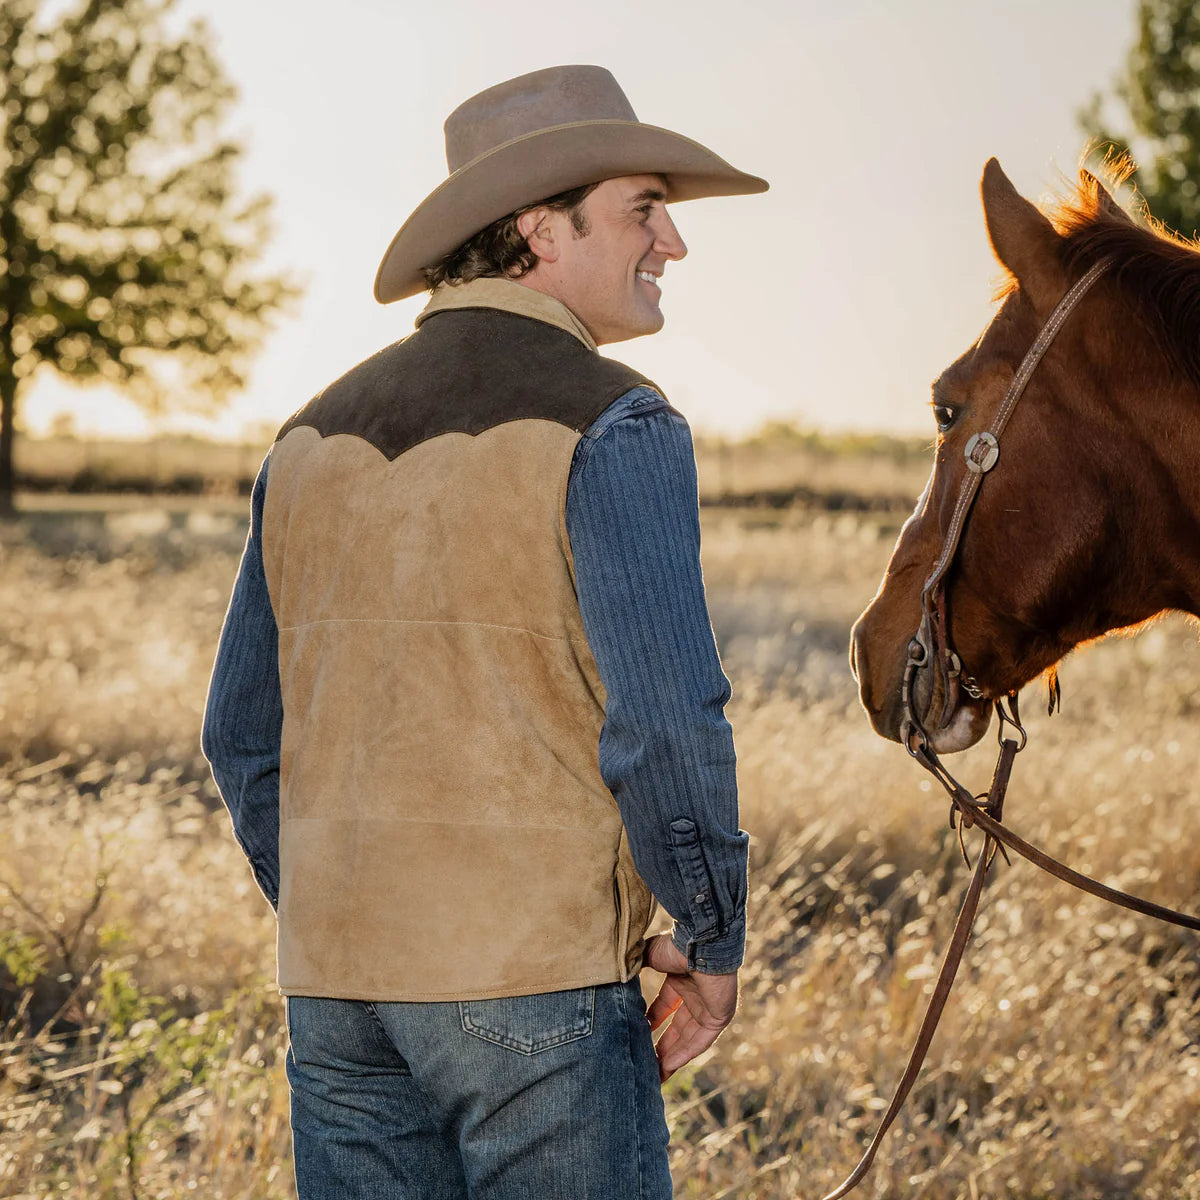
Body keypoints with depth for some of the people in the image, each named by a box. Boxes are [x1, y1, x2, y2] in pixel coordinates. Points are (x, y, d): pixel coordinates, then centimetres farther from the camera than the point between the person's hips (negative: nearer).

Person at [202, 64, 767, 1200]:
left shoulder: (316, 434, 11)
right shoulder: (611, 425, -10)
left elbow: (244, 731, 15)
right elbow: (664, 721, -17)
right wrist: (714, 944, -4)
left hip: (333, 985, 7)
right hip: (533, 978, -6)